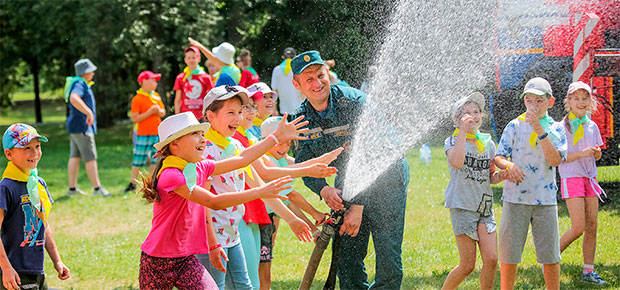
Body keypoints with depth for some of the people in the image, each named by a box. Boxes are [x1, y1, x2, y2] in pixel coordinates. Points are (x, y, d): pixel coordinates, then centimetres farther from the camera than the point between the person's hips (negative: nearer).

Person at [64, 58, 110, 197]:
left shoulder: (81, 84, 16)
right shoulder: (79, 84, -17)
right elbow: (74, 98, -37)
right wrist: (89, 112, -36)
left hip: (76, 126, 11)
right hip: (82, 127, -11)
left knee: (75, 157, 10)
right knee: (90, 158, -8)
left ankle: (72, 188, 13)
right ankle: (97, 188, -8)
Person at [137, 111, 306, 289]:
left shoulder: (200, 168, 4)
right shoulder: (170, 175, -22)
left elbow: (241, 160, 11)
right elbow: (214, 202, -25)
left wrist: (278, 136, 11)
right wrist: (260, 192, -25)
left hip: (187, 259, 7)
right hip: (158, 261, -6)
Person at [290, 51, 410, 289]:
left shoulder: (354, 102, -24)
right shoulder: (301, 118, -5)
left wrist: (358, 206, -29)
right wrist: (323, 189, -27)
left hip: (384, 179, -5)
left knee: (388, 259, -10)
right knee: (347, 259, 2)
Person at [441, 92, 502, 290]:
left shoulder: (487, 143, 11)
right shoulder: (452, 141, -3)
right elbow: (457, 163, -26)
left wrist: (502, 175, -5)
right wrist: (463, 131, -23)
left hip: (485, 206, 5)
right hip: (462, 206, -5)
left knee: (491, 259, -8)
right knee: (468, 265, -5)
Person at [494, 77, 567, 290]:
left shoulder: (556, 128, 5)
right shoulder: (515, 126, 3)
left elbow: (555, 160, -10)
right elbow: (498, 157, -1)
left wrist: (539, 129, -17)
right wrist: (509, 165, -23)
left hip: (545, 199, 1)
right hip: (516, 198, -1)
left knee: (551, 256, 3)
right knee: (509, 253, 3)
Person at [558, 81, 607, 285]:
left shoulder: (592, 126, 12)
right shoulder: (562, 126, -6)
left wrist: (596, 152, -4)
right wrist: (581, 154, -20)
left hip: (590, 178, 6)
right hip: (571, 177, -6)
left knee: (592, 226, 3)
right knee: (578, 228, -12)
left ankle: (588, 271, 10)